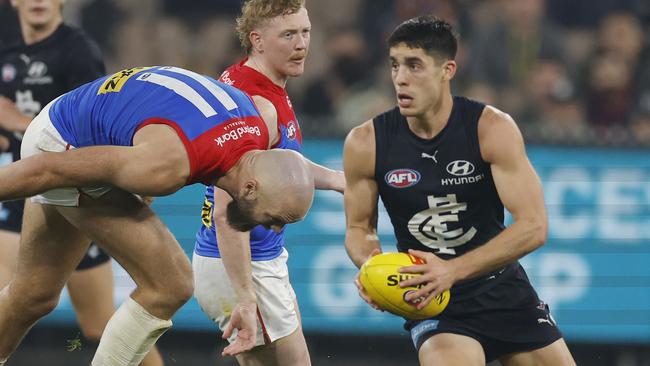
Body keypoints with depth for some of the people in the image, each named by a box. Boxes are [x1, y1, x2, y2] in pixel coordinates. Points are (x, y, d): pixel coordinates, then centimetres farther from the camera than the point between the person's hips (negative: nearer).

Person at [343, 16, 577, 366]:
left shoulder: (491, 128, -15)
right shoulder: (366, 144, -10)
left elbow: (533, 226, -21)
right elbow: (359, 227, 4)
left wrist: (452, 270, -31)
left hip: (502, 288, 1)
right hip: (431, 298, -1)